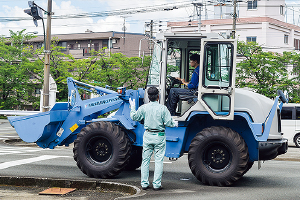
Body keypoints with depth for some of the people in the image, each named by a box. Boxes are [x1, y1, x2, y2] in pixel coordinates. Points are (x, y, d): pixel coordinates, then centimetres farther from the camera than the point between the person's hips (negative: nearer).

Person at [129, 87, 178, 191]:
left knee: (145, 160, 10)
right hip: (159, 136, -3)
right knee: (159, 161, 3)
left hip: (147, 135, 3)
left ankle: (144, 183, 13)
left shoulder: (143, 108, -2)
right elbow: (168, 122, -8)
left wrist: (132, 107, 26)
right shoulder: (162, 108, -10)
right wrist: (175, 124, 13)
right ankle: (156, 184, 2)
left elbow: (134, 117, 10)